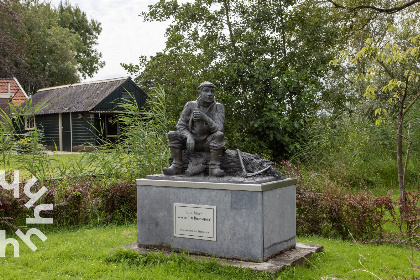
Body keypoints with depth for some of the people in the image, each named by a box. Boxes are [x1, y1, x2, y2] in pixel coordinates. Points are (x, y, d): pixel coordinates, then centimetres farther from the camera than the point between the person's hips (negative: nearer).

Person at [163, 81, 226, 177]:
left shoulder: (218, 107, -7)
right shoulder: (190, 105, -2)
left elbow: (219, 129, -20)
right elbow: (180, 126, -4)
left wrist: (205, 118, -37)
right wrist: (189, 136, -25)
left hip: (208, 143, -2)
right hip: (192, 142, 2)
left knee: (219, 135, -31)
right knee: (172, 135, -17)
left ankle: (214, 167, -31)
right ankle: (176, 167, -19)